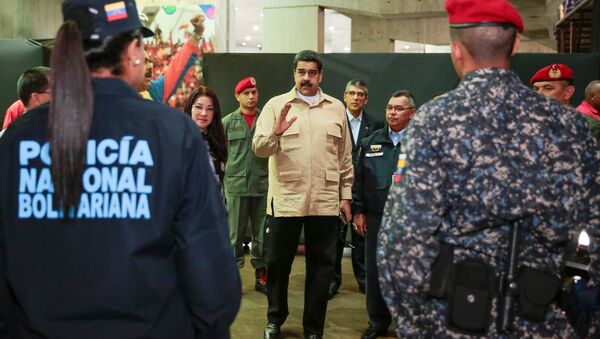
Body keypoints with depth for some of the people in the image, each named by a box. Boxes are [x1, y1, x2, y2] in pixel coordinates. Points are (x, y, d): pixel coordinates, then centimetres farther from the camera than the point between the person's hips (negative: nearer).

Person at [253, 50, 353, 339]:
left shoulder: (336, 108, 9)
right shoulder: (276, 104, 2)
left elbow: (345, 157, 12)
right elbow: (259, 148, -7)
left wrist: (346, 195, 9)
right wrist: (276, 131, -27)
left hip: (325, 202, 2)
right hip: (284, 200, -1)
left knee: (321, 266, 7)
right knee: (278, 263, 8)